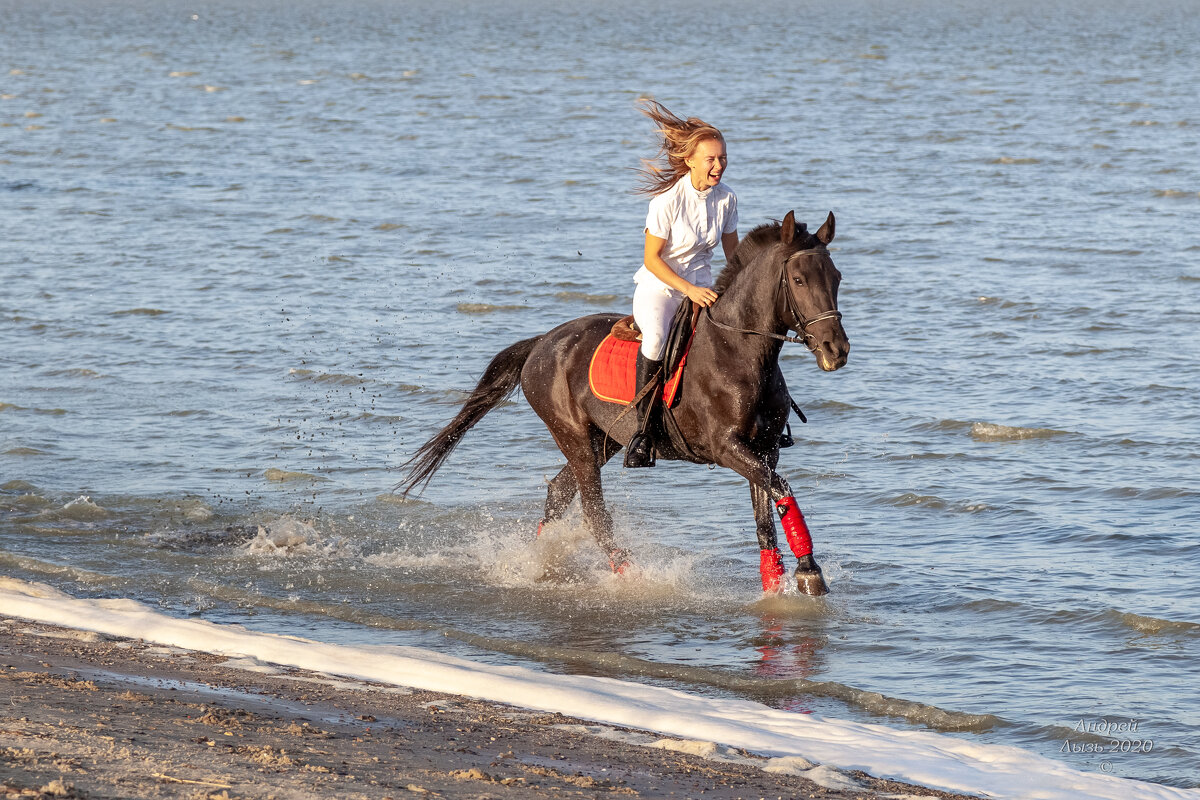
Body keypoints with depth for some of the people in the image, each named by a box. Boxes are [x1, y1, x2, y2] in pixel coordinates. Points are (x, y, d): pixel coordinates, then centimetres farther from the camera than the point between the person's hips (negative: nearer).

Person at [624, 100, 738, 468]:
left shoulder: (726, 198, -2)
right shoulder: (668, 200, -18)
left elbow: (733, 252, 12)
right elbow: (651, 258, -15)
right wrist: (689, 289, -24)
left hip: (701, 289, 5)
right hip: (658, 288, -5)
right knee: (656, 337, -37)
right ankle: (643, 431, -27)